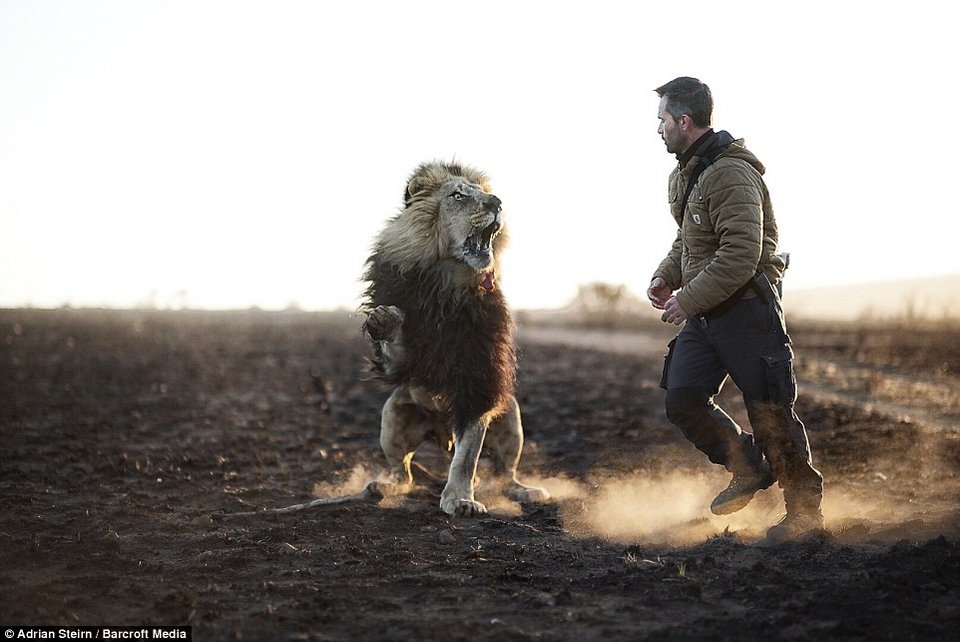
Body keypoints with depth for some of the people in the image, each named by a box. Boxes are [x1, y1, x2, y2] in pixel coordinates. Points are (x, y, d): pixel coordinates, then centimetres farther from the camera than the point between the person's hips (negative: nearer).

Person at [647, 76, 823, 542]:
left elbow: (741, 256, -26)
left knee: (770, 412, -3)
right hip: (703, 313, 9)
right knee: (682, 398, 3)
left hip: (746, 309, -9)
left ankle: (804, 509, 11)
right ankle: (748, 469, 22)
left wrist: (688, 300, -20)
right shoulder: (685, 174, 13)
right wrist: (667, 276, 7)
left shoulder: (730, 174, -19)